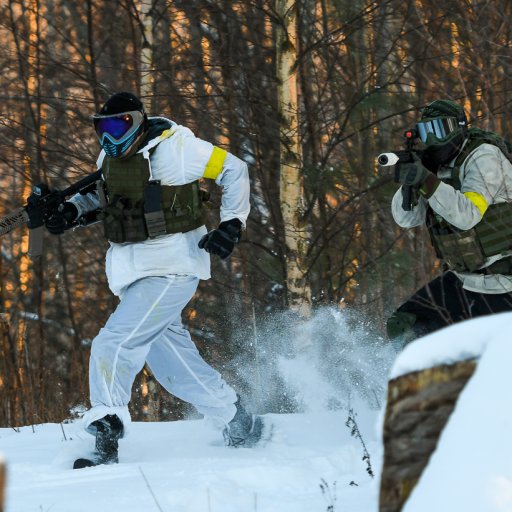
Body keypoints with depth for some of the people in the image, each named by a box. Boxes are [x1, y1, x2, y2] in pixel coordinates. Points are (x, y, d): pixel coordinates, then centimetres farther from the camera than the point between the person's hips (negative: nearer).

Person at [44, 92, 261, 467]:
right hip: (132, 270, 8)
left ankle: (106, 434, -18)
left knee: (115, 345, -20)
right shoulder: (111, 155, 6)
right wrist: (72, 210, 7)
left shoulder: (171, 148, -15)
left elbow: (233, 170, -7)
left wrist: (233, 224, -15)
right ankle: (241, 424, 27)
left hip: (170, 267, -8)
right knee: (170, 359, 13)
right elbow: (99, 193, 26)